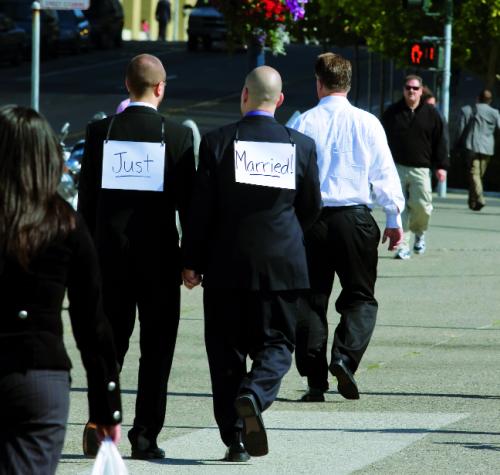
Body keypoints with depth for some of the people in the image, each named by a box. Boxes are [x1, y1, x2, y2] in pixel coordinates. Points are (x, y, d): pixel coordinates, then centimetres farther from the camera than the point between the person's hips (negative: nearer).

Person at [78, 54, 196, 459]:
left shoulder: (100, 132, -1)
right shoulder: (177, 136, -6)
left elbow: (87, 197, 2)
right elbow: (189, 201, -4)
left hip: (110, 256, 2)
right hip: (159, 256, -2)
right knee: (156, 349, 5)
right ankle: (145, 435, 3)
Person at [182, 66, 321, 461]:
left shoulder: (217, 142, -6)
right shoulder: (302, 145, 0)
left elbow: (202, 208, -5)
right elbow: (311, 208, 8)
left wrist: (192, 261, 2)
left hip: (227, 263, -1)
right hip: (282, 263, 1)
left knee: (226, 349, 7)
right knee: (276, 343, 9)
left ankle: (235, 437, 4)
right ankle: (253, 396, -21)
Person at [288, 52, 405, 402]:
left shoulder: (302, 123, -1)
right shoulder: (367, 123, -1)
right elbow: (384, 173, 2)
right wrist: (394, 219, 11)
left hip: (311, 217, 1)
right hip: (355, 217, -1)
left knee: (311, 298, 9)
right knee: (361, 297, 10)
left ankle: (315, 379, 5)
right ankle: (345, 357, -14)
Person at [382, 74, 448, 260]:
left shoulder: (431, 114, 5)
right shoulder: (392, 113, 6)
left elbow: (440, 141, 7)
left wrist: (441, 166, 1)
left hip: (420, 169, 0)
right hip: (397, 168, 0)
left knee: (421, 206, -9)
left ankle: (419, 232, 22)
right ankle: (402, 246, 1)